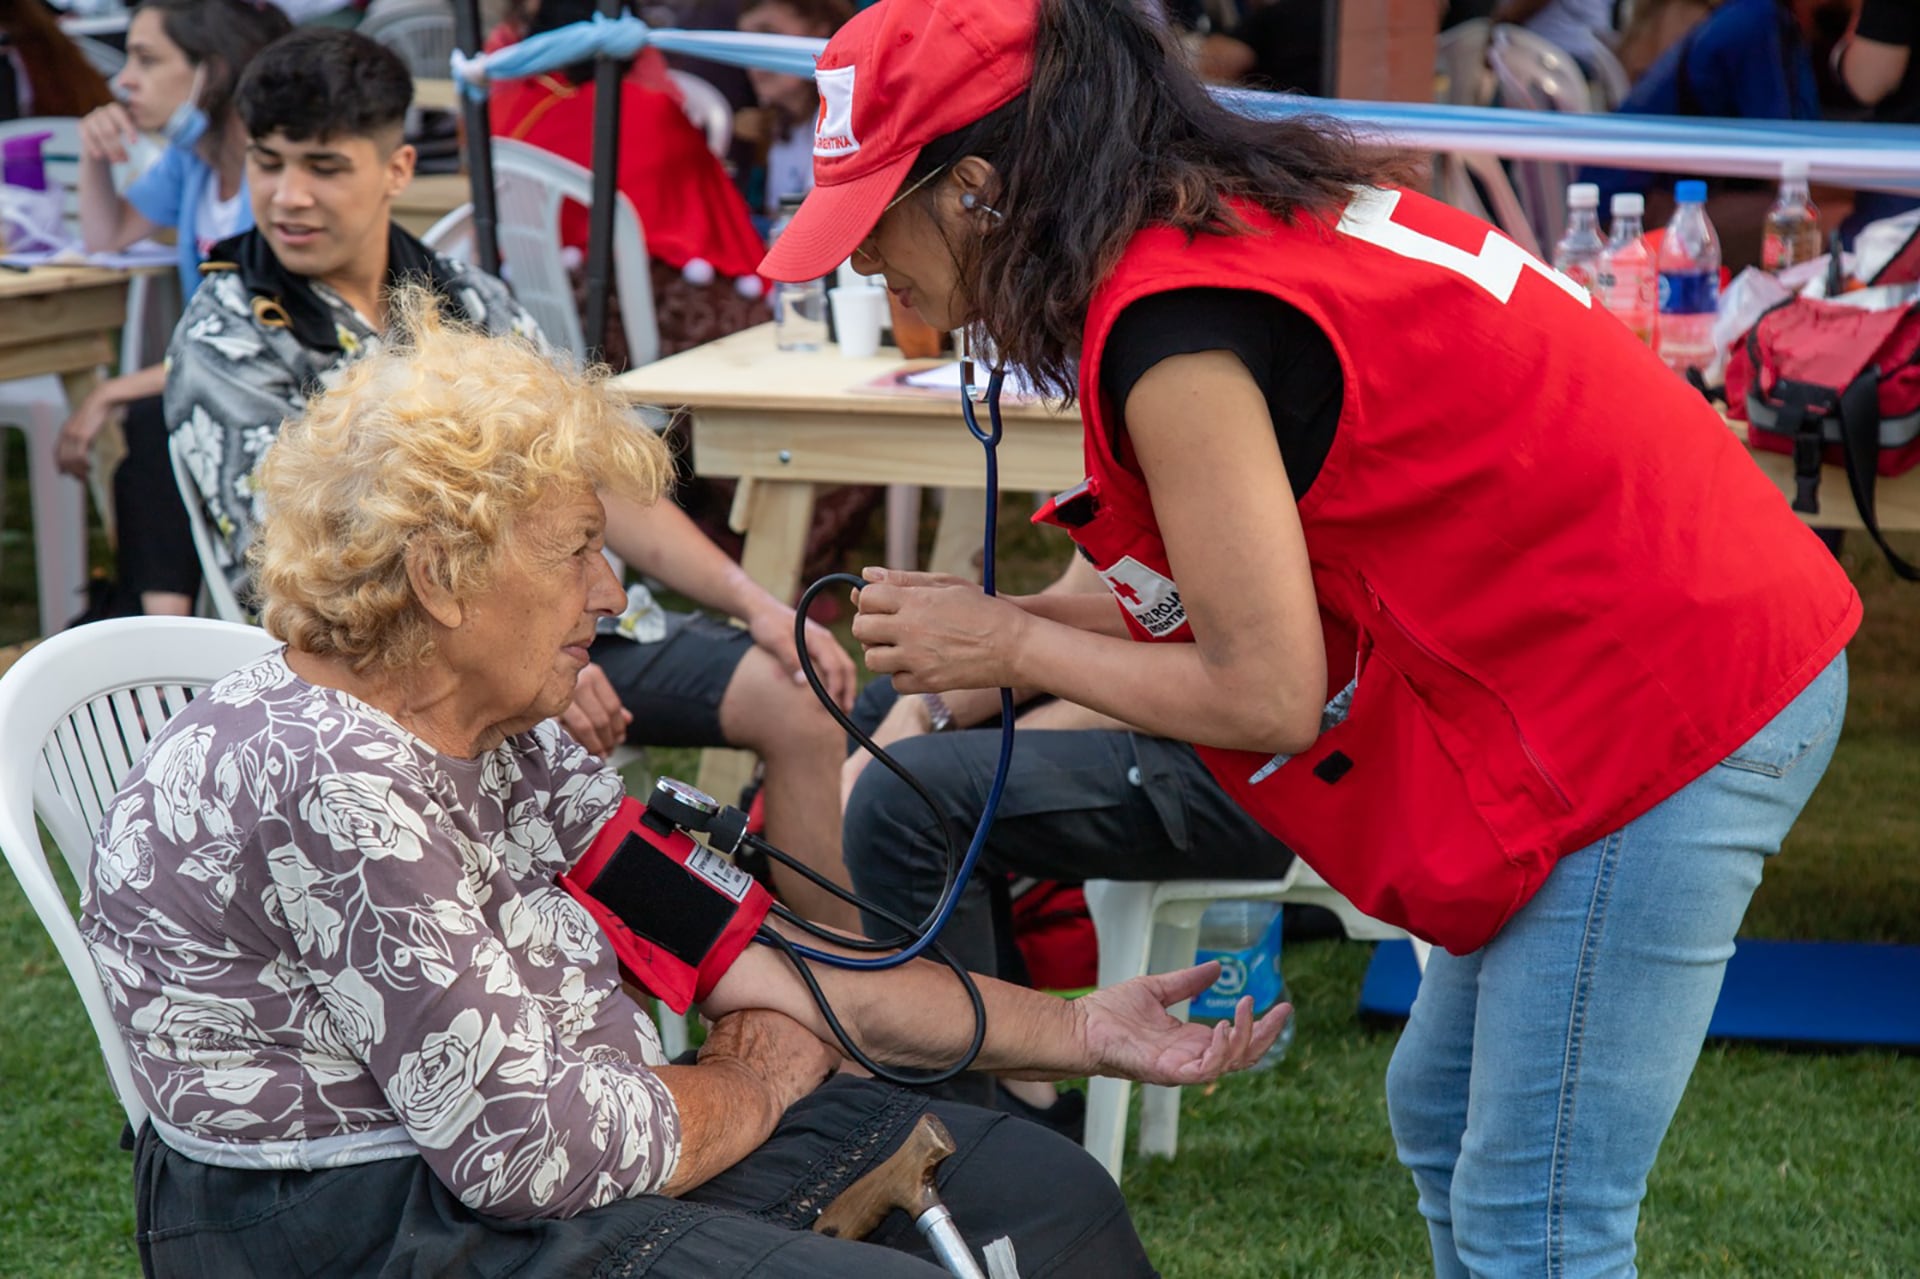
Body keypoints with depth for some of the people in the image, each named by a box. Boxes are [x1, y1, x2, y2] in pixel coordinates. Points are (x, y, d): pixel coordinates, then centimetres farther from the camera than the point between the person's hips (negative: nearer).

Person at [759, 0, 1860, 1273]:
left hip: (1673, 706, -10)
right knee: (1445, 1119, 20)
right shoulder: (1235, 209, 8)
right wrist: (1013, 620, 6)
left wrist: (1013, 645, -4)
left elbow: (1266, 694, -17)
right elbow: (1271, 582, 12)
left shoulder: (1172, 324, -21)